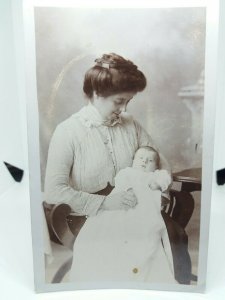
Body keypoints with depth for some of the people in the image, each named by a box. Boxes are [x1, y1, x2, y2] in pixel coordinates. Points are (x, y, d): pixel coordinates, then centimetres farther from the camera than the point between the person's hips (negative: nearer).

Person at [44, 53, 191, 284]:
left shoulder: (130, 124, 5)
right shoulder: (67, 132, -9)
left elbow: (159, 160, 16)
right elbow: (53, 191, -15)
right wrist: (103, 202, -21)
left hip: (135, 210, 4)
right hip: (90, 218, -4)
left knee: (177, 236, -18)